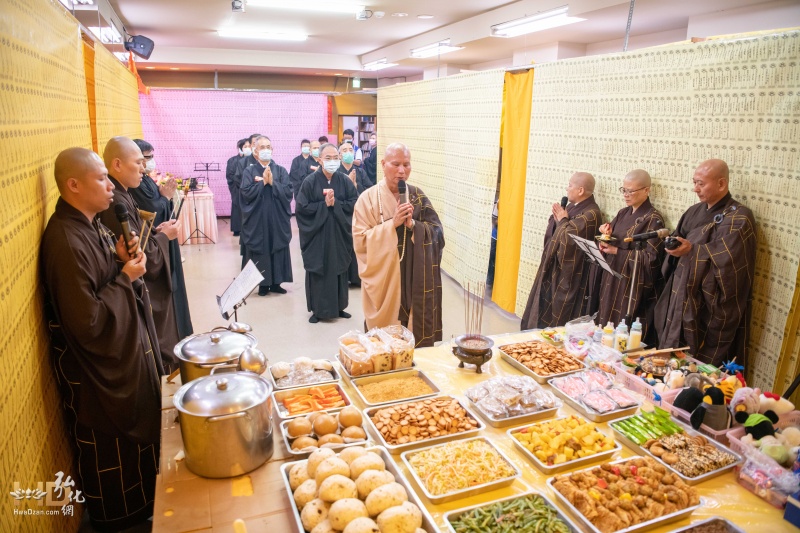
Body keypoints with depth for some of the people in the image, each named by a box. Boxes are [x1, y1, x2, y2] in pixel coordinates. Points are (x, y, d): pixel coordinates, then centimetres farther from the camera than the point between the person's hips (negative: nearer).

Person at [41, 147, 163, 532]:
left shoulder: (90, 224, 1)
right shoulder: (66, 241, -28)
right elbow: (86, 322, -29)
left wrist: (123, 260, -6)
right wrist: (126, 277, -20)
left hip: (125, 352, 9)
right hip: (97, 369, -9)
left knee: (136, 434, 25)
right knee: (112, 451, 13)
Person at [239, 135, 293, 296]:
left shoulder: (281, 170, 4)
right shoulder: (249, 171, 1)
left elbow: (288, 192, -7)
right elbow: (246, 193, -12)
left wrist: (272, 182, -15)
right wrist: (263, 182, -14)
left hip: (278, 219, 2)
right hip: (258, 220, -1)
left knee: (278, 250, 6)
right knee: (260, 251, 2)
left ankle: (276, 282, 17)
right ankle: (263, 284, 13)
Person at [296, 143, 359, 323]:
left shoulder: (345, 180, 1)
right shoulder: (310, 181, -7)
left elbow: (355, 203, -4)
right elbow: (301, 208, -11)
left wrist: (335, 203, -16)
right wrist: (324, 204, -15)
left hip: (339, 235, 3)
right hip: (317, 236, -2)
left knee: (338, 270, 11)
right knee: (318, 271, 4)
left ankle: (338, 307, 24)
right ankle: (317, 310, 16)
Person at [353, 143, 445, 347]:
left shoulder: (417, 196, 5)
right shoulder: (368, 198, -5)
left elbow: (437, 233, 0)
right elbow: (361, 242, -11)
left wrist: (412, 224, -16)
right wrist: (392, 224, -20)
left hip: (414, 280, 3)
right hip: (383, 280, -2)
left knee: (415, 337, 9)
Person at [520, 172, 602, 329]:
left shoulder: (591, 214, -19)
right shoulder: (572, 206, 9)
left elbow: (569, 237, -27)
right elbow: (553, 230, 11)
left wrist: (562, 220, -10)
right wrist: (558, 217, -8)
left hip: (569, 271, -9)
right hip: (555, 265, 9)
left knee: (559, 314, 1)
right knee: (546, 306, 16)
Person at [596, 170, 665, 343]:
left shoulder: (653, 219, -11)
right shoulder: (623, 214, 10)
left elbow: (651, 258, -16)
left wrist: (617, 252, -18)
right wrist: (607, 235, -8)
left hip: (635, 287, -7)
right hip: (613, 280, 7)